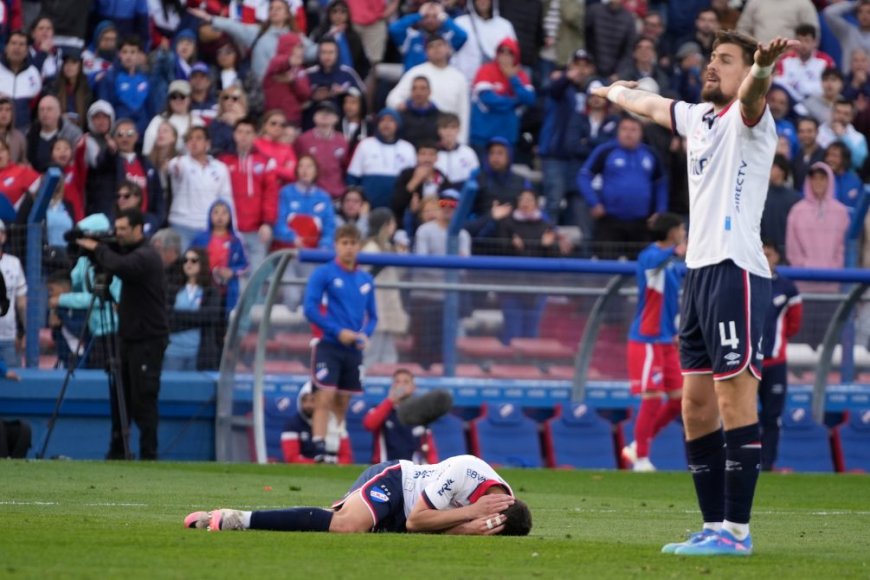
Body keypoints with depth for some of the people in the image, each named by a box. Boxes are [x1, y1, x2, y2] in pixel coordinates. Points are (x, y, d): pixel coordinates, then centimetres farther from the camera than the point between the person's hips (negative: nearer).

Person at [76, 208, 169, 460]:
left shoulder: (146, 257, -16)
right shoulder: (132, 252, 14)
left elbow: (119, 266, -33)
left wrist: (97, 249, -19)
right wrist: (97, 251, 1)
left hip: (148, 340, -9)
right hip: (130, 337, 9)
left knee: (143, 400, -7)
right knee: (121, 397, 10)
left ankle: (148, 455, -4)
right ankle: (117, 453, 16)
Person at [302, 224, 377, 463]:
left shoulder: (366, 280, 12)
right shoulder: (323, 274, -4)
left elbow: (372, 316, 18)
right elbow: (310, 309, -11)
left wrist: (365, 334, -4)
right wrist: (338, 331, -17)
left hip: (353, 350, 5)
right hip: (329, 346, -5)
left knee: (342, 405, 9)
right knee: (325, 398, -15)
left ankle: (335, 452, 16)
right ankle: (320, 450, -19)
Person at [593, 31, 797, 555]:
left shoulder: (744, 119, -5)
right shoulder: (698, 117, 19)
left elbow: (751, 97, -30)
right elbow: (651, 105, 40)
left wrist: (762, 67, -53)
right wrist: (614, 93, 59)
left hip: (736, 271, -9)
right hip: (699, 271, 9)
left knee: (735, 399, -10)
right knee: (697, 406, 8)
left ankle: (737, 531, -10)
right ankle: (714, 526, 14)